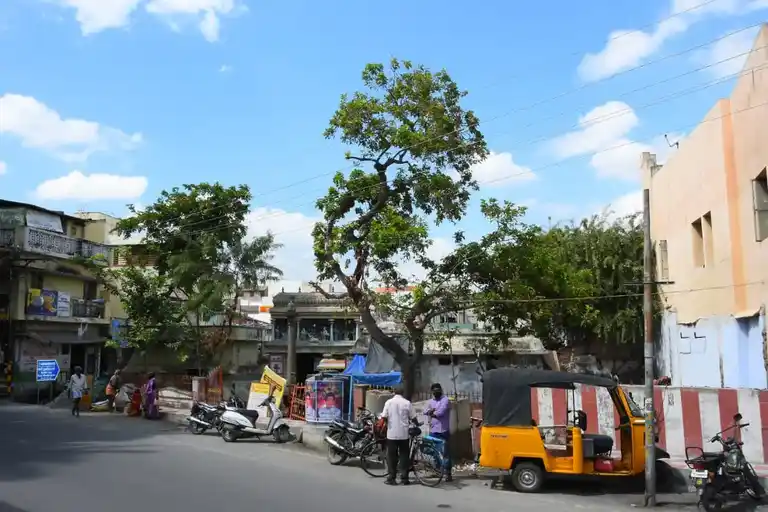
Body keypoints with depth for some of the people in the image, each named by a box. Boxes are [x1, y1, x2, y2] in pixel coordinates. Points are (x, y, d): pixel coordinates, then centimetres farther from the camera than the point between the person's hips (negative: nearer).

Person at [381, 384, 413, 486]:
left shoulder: (389, 402, -3)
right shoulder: (407, 403, -4)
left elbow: (384, 417, -6)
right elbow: (412, 417, -1)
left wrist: (385, 425, 13)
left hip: (391, 433, 0)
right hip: (404, 433, 0)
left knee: (392, 456, 7)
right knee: (404, 455, 8)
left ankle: (391, 478, 8)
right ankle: (404, 478, 8)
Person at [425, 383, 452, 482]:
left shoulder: (445, 400, -5)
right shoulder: (431, 401, 17)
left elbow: (440, 412, -16)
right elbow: (426, 412, 8)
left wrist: (431, 413, 1)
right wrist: (432, 411, -13)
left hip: (443, 431, -7)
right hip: (433, 431, 7)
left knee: (445, 452, -5)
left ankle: (448, 473, -3)